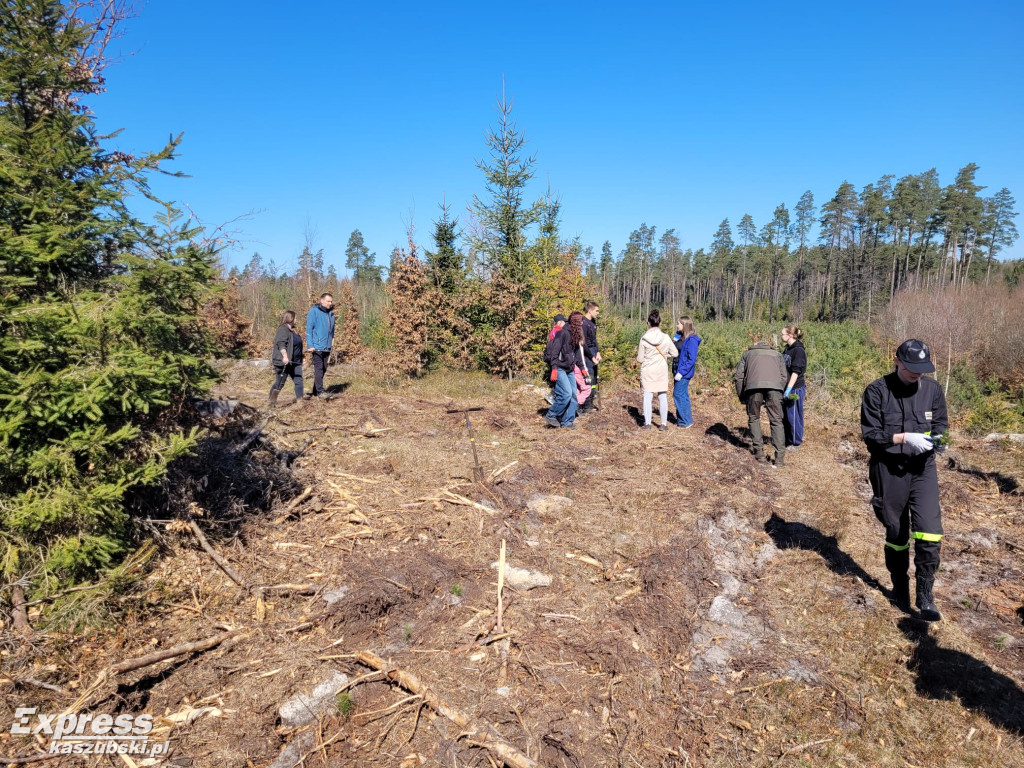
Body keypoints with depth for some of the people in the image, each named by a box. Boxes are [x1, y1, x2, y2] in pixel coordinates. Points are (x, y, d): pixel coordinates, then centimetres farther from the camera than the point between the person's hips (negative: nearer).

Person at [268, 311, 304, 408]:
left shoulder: (292, 330, 18)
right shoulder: (283, 329, -12)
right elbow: (281, 344, -24)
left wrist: (301, 358, 30)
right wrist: (285, 356, -36)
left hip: (295, 362, 9)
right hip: (284, 362, -9)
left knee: (298, 381, 4)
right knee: (279, 383, -3)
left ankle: (300, 401, 7)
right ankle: (270, 401, 7)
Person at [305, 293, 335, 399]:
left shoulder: (330, 313, 13)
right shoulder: (314, 312, -6)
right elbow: (309, 329, -8)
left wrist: (332, 340, 14)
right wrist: (310, 346, -13)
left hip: (327, 347, 7)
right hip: (317, 346, -7)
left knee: (323, 369, 9)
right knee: (318, 368, -11)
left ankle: (315, 391, 18)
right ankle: (320, 391, -13)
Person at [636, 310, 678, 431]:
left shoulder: (644, 339, -11)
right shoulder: (666, 338, -7)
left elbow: (640, 359, -6)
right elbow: (674, 353, 1)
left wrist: (638, 355, 16)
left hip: (647, 371, -1)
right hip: (662, 371, 1)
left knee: (647, 396, 6)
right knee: (663, 397, 8)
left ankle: (647, 423, 7)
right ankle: (664, 424, 10)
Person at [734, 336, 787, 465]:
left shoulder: (748, 354, 31)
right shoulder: (777, 354, 34)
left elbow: (738, 377, 19)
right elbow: (783, 377, 20)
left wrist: (742, 398, 25)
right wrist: (779, 394, 26)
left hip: (753, 386, -1)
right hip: (775, 387, 1)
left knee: (754, 419, 18)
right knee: (776, 421, 8)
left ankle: (759, 452, 15)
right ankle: (780, 457, 2)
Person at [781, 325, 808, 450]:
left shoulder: (798, 350, -14)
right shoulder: (787, 349, 11)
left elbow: (796, 371, -20)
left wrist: (789, 389, -24)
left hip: (795, 389, -8)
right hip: (786, 388, 8)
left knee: (793, 416, 1)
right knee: (784, 416, 14)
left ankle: (796, 443, 13)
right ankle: (787, 440, 27)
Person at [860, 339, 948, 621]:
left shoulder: (932, 389, 2)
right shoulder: (877, 391, -9)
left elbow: (941, 425, 10)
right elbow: (870, 434, -10)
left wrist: (935, 438, -12)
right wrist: (905, 438, -23)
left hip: (923, 469, 2)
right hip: (889, 471, -2)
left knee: (929, 531, -13)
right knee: (896, 533, 12)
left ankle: (925, 595, 3)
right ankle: (900, 587, 34)